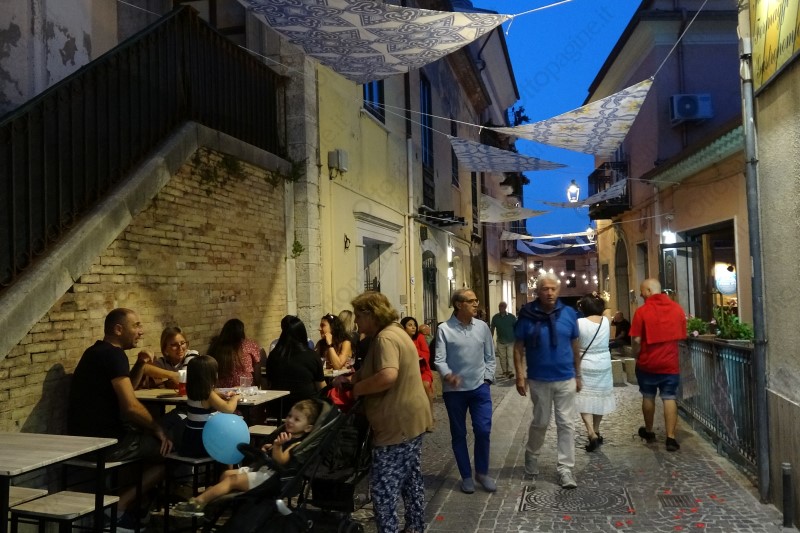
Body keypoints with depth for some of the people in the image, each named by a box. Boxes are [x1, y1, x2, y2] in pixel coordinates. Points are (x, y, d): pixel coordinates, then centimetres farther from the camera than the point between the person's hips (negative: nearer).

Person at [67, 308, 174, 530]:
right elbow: (130, 406, -24)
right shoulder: (113, 355, -17)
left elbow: (123, 389, 25)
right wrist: (157, 429, -10)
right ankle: (119, 505, -3)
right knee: (168, 448, -6)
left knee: (149, 438, 22)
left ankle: (123, 504, 17)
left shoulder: (99, 352, 15)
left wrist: (140, 365, 8)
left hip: (88, 437, 10)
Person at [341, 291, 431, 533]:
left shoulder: (385, 338, -20)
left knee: (383, 487, -2)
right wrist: (353, 378, 5)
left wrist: (356, 389, -20)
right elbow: (376, 371, 19)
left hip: (398, 423, -11)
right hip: (411, 419, 11)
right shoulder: (394, 331, 12)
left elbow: (388, 376, -35)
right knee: (411, 478, 21)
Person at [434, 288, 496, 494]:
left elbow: (490, 357, 9)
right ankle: (466, 476, 26)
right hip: (454, 390, -2)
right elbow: (439, 359, -13)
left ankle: (482, 472, 22)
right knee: (458, 434, 9)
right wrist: (448, 375, -30)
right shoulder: (444, 329, -8)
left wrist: (487, 378, 1)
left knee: (483, 430, -1)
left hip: (479, 387, 2)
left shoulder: (482, 326, 3)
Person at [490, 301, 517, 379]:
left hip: (511, 341, -2)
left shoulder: (512, 317, -4)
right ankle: (504, 371, 16)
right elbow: (492, 329, 7)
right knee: (502, 358, 7)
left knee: (510, 356, -9)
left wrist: (517, 339, -4)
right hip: (500, 341, 2)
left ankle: (509, 371, -11)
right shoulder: (495, 317, 1)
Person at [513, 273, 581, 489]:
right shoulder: (527, 315, -8)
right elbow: (518, 348, -4)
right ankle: (531, 455, 37)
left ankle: (565, 468, 16)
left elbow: (575, 347, 6)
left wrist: (578, 375, 8)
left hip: (566, 379, 1)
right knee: (540, 422, 13)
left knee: (567, 424, 5)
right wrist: (520, 376, -9)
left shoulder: (569, 313, -2)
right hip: (539, 380, -1)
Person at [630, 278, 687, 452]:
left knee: (648, 397, 14)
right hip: (670, 363, 2)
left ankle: (649, 432, 28)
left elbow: (636, 340, -13)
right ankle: (671, 438, 0)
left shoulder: (642, 311, -13)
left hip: (647, 363, -2)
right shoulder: (677, 309, 0)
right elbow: (681, 336, 10)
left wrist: (637, 357, 3)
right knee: (669, 399, 4)